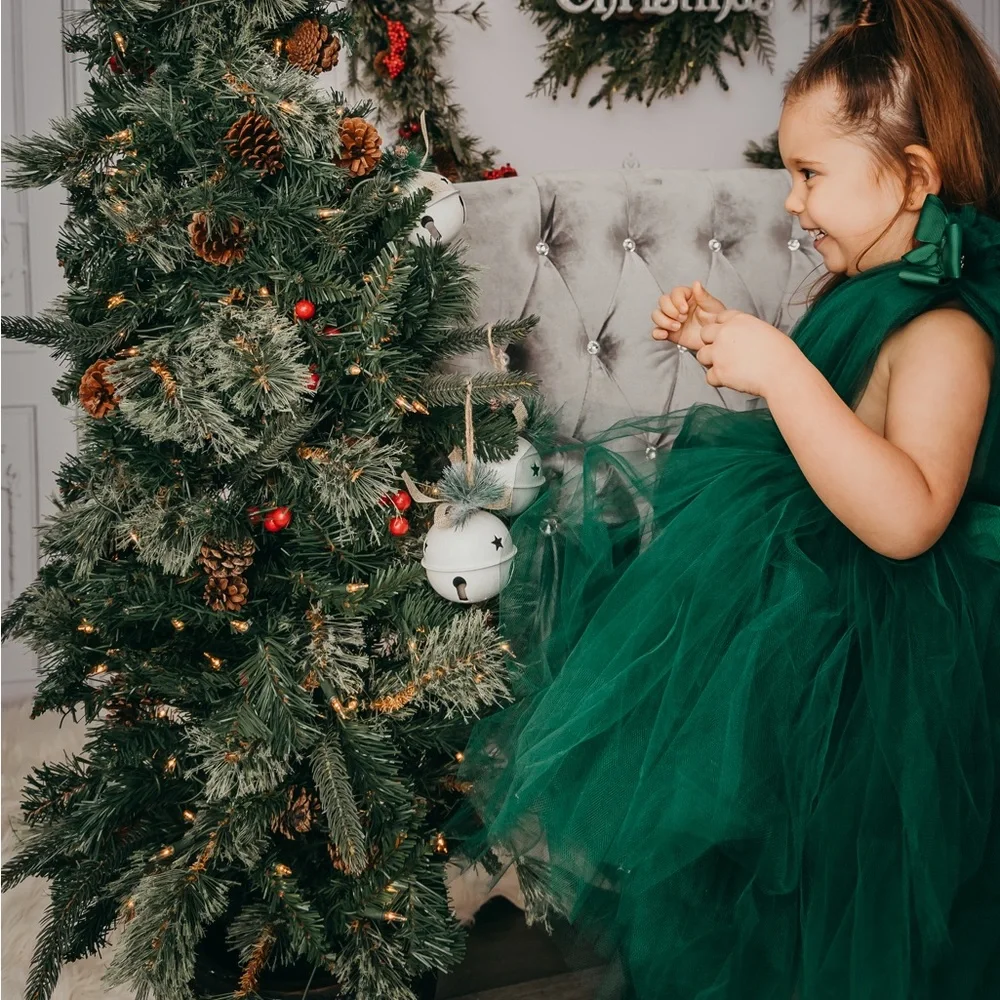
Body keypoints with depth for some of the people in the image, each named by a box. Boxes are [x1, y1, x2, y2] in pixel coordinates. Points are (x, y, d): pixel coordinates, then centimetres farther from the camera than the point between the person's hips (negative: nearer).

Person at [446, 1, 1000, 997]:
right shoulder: (868, 289, 4)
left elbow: (905, 516, -39)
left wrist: (779, 367, -37)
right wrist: (723, 336, 5)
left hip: (860, 646, -10)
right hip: (794, 560, 10)